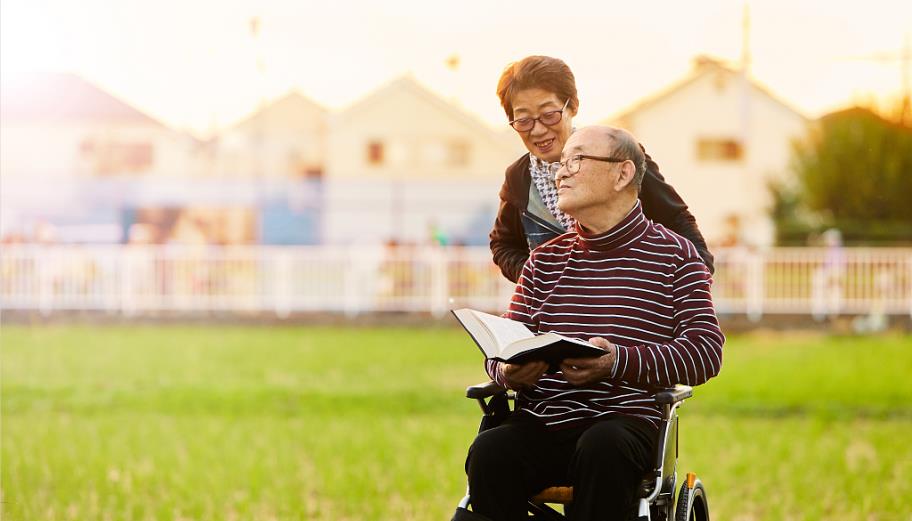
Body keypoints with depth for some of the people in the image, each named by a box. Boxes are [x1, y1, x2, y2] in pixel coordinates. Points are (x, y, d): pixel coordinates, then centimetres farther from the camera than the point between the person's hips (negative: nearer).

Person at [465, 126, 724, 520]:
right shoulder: (545, 260, 20)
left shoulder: (674, 255, 8)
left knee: (601, 448, -38)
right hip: (539, 422, 3)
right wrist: (508, 372, -10)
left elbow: (705, 349, -3)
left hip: (625, 418, -3)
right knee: (488, 453, -30)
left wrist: (619, 363, -20)